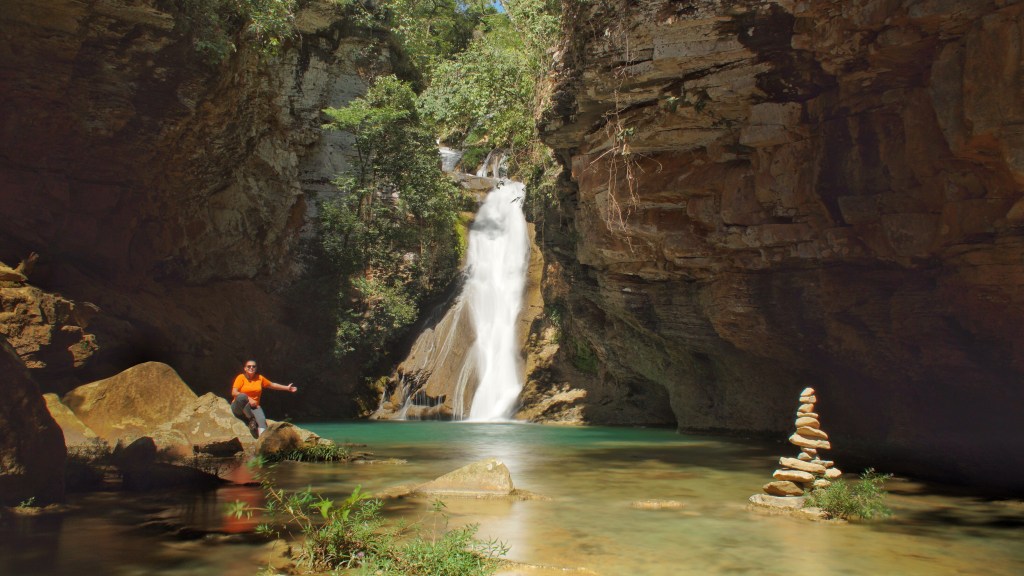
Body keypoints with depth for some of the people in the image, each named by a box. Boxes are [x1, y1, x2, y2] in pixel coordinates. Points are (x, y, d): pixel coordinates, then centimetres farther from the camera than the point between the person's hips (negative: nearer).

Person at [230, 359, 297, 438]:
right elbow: (234, 393, -14)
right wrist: (248, 399, -22)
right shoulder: (241, 377, -3)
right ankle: (251, 421, -28)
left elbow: (272, 385, 25)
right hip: (239, 407, -3)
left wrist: (287, 388, 27)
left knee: (262, 419, -31)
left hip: (253, 407, 3)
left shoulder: (260, 378, 11)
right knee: (242, 396, -38)